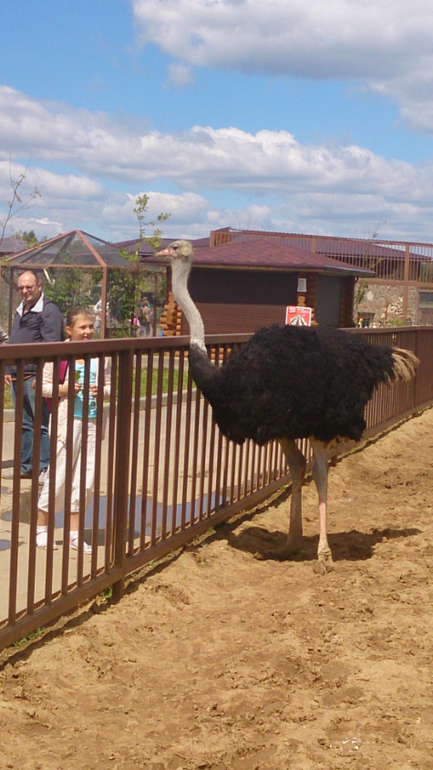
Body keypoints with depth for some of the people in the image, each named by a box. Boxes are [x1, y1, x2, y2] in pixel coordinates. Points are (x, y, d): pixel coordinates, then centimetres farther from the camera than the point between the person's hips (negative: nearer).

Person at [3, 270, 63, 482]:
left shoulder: (49, 310, -8)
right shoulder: (20, 311, 20)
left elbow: (51, 345, -15)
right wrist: (8, 369, 15)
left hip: (36, 376, -9)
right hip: (18, 376, 9)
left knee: (43, 424, -4)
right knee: (24, 423, 14)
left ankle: (45, 467, 1)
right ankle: (25, 465, 21)